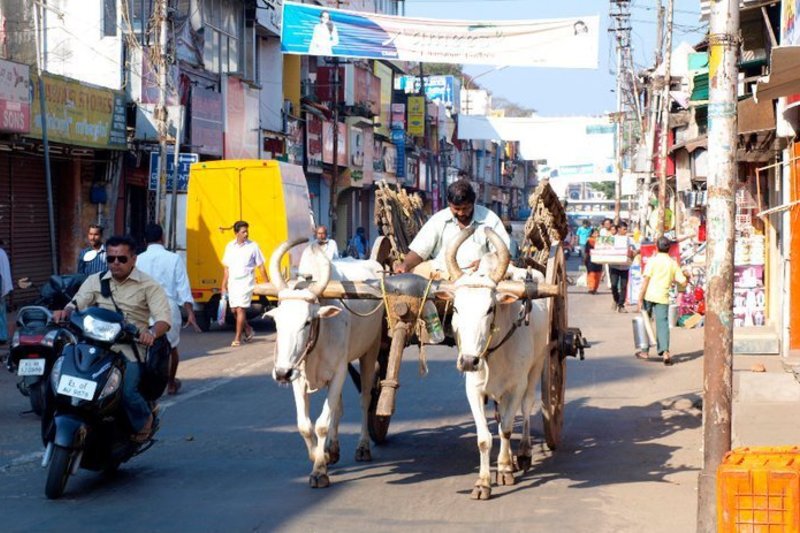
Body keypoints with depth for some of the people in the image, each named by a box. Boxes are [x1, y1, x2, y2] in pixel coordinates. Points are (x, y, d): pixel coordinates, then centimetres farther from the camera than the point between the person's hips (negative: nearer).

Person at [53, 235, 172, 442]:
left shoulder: (148, 285, 4)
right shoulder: (95, 281, 16)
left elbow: (164, 319, -7)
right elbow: (76, 304, 5)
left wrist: (152, 332, -30)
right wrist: (65, 312, -20)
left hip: (131, 349, -3)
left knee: (127, 392, -27)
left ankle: (144, 419, 8)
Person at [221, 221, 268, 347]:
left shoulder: (253, 246, -4)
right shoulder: (230, 246, 6)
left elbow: (261, 267, -1)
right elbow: (227, 268, 12)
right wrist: (224, 285, 10)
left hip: (245, 283, -5)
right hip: (232, 283, 5)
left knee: (240, 309, -10)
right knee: (234, 310, 9)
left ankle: (237, 339, -5)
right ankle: (248, 330, 32)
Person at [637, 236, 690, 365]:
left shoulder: (653, 261, -3)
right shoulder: (673, 263, 7)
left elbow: (646, 279, -10)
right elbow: (683, 281, 5)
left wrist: (640, 297, -9)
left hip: (649, 296, -1)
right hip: (663, 297, 1)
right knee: (663, 324, -1)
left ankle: (645, 351, 18)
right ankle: (665, 352, -16)